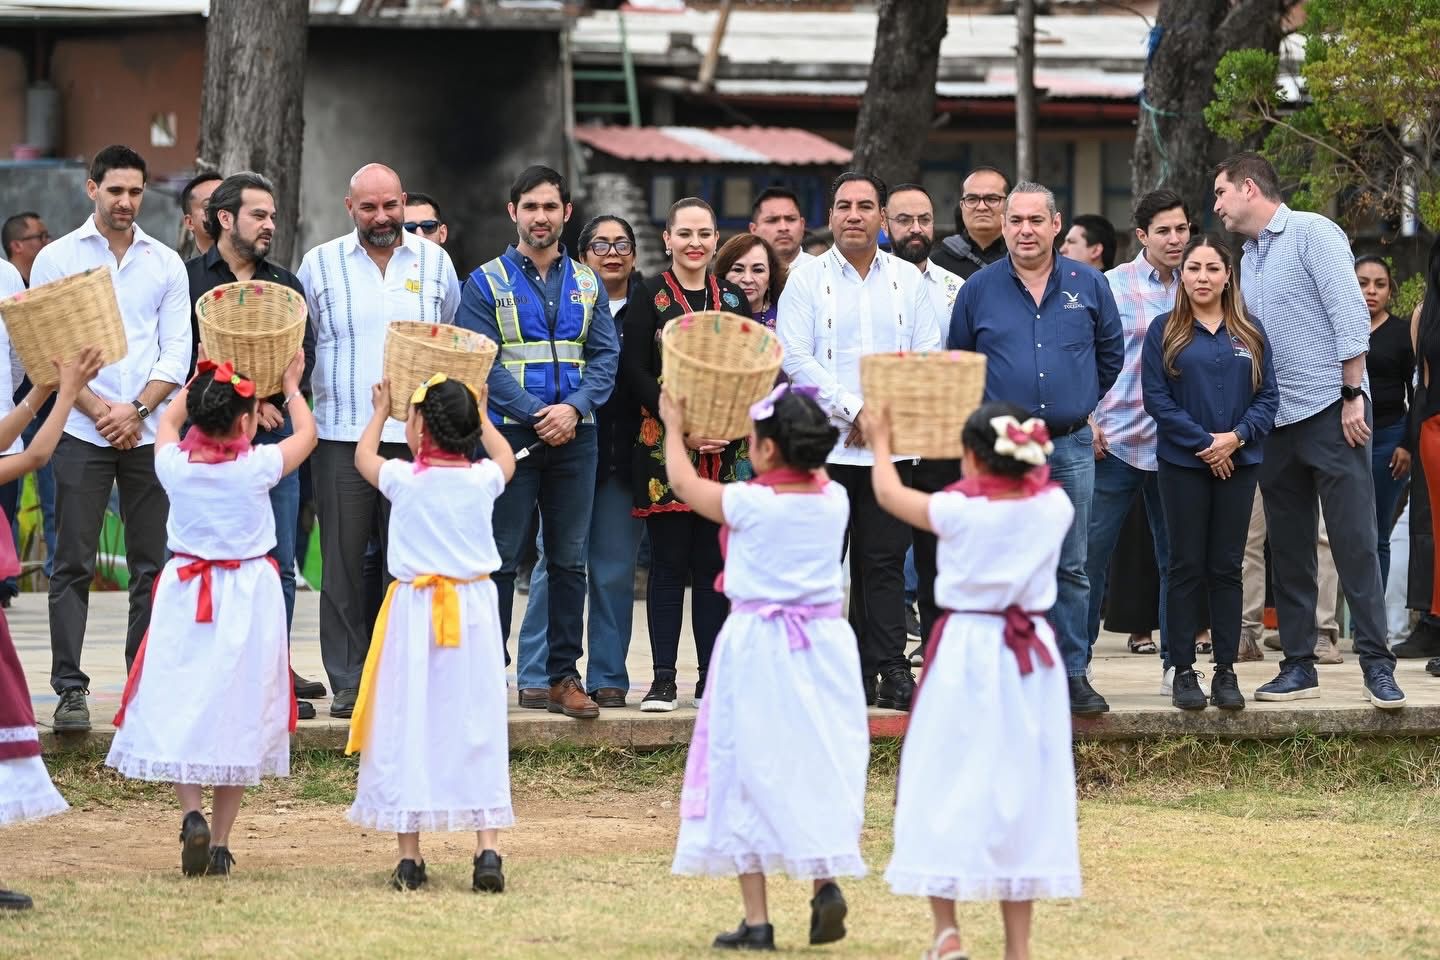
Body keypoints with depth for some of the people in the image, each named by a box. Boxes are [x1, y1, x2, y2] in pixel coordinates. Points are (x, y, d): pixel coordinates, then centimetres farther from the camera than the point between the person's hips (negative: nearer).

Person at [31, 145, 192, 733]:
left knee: (152, 564, 3)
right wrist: (98, 409, -11)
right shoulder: (58, 259, 3)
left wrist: (137, 408, -9)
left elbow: (177, 352, 6)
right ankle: (70, 690, -3)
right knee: (74, 565, -4)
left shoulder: (165, 264, 10)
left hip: (149, 432, 2)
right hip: (82, 434, -2)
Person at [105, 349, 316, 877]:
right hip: (248, 598, -1)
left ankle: (191, 814, -15)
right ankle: (220, 843, 8)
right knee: (234, 715, 6)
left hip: (184, 596, 1)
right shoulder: (257, 467, -14)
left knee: (180, 710, 7)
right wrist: (291, 387, 22)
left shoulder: (173, 464, -8)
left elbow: (168, 422, 17)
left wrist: (199, 380, 30)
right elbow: (306, 435, 6)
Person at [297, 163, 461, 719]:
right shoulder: (320, 264, 7)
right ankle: (347, 683, 4)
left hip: (417, 436, 1)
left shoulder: (435, 263, 10)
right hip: (341, 437, -1)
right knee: (343, 563, 0)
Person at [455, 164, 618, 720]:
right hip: (509, 436, -3)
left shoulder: (587, 285, 12)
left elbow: (605, 356, 6)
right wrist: (535, 413, -17)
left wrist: (574, 407, -12)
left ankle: (564, 677, 10)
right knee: (500, 559, -3)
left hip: (575, 438, 3)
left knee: (569, 559, 6)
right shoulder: (487, 283, 1)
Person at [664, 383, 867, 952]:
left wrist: (674, 427, 23)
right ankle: (826, 879, -10)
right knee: (820, 766, 12)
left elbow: (684, 483, 7)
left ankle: (757, 920, 3)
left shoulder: (749, 503, -12)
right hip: (825, 644, 4)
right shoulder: (834, 500, 0)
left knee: (751, 772, 3)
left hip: (758, 644, -4)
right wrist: (789, 418, 36)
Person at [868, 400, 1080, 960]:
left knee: (944, 785, 4)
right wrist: (1015, 452, 38)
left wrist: (881, 443, 26)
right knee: (1019, 790, 8)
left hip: (967, 654, -4)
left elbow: (889, 494, 8)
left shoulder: (958, 510, -11)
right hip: (1033, 659, 4)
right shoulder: (1054, 508, -3)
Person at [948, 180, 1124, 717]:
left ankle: (1073, 673, 9)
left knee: (1072, 567, 4)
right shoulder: (979, 290, 3)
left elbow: (1111, 354, 17)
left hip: (1072, 447, 1)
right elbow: (957, 362, 14)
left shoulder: (1088, 285, 5)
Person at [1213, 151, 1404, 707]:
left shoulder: (1311, 233, -5)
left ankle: (1377, 665, -7)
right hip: (1276, 422, 8)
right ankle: (1298, 666, 13)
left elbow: (1350, 315, -12)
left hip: (1330, 411, -8)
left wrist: (1352, 397, -16)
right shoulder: (1248, 261, 17)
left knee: (1354, 540, -8)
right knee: (1288, 550, 8)